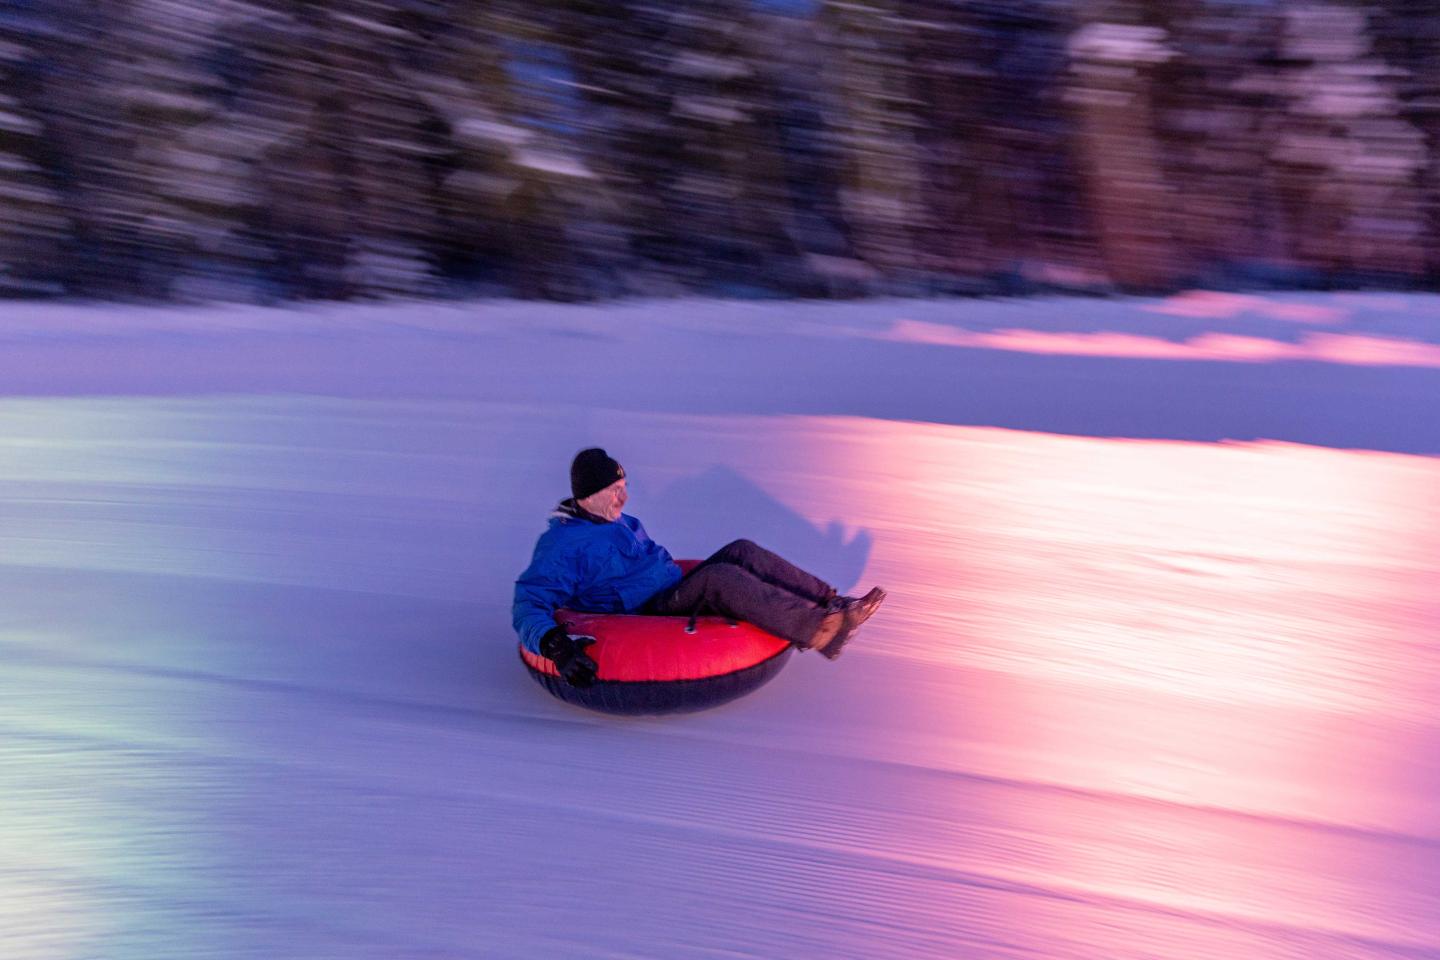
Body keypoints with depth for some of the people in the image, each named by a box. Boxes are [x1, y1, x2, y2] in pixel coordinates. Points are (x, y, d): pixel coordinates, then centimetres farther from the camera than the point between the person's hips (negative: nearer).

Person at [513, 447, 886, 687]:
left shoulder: (615, 520, 17)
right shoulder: (561, 546, -11)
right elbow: (528, 607, -18)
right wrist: (555, 646, -35)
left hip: (673, 597, 9)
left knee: (741, 552, -9)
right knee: (720, 578, -30)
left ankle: (830, 603, -16)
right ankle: (820, 632, -36)